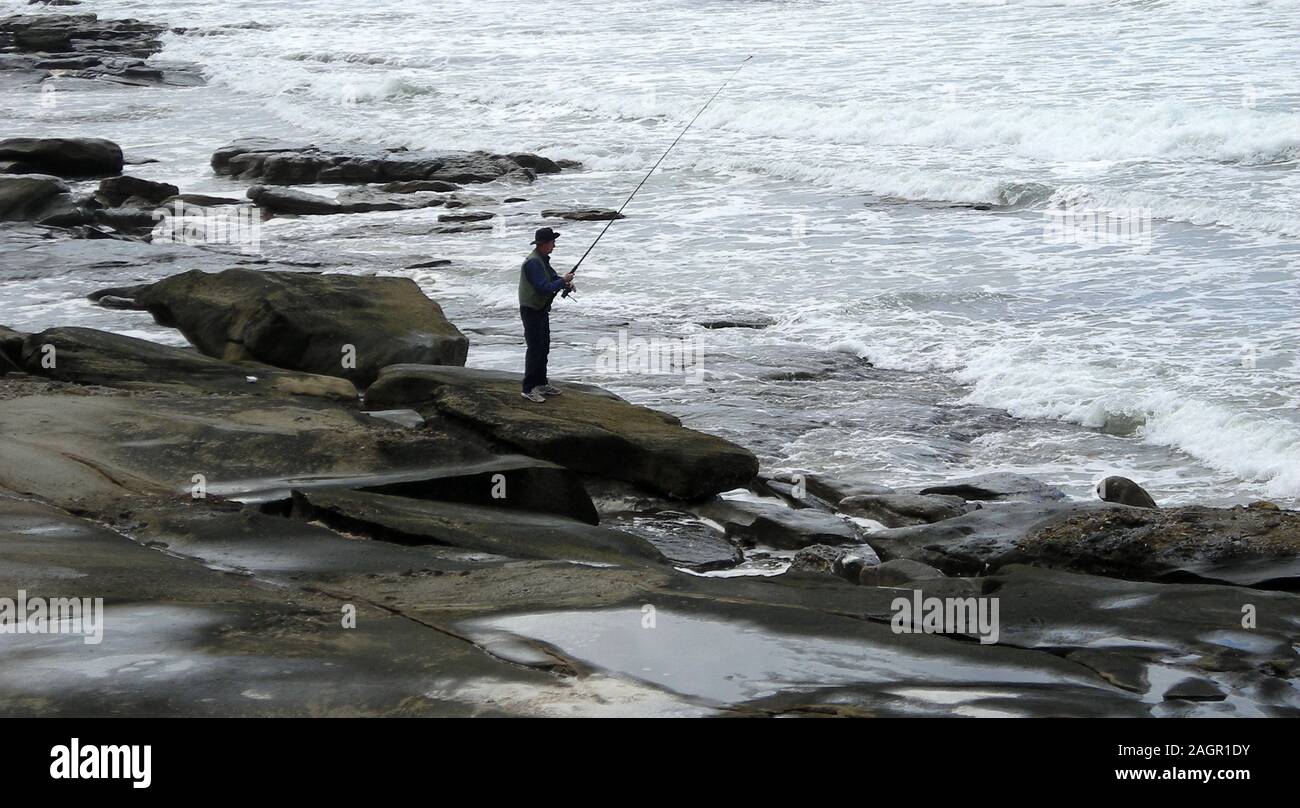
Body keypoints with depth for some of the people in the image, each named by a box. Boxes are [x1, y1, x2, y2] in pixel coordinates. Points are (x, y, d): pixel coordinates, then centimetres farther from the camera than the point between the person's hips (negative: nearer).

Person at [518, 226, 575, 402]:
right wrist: (563, 281, -16)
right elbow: (544, 288, -28)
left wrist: (565, 283, 1)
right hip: (531, 310, -10)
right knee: (535, 349, -9)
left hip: (541, 310, 10)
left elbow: (552, 278, 21)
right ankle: (529, 389, -6)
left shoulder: (543, 259, 10)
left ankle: (541, 384, 27)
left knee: (544, 348, 17)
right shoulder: (533, 262, -23)